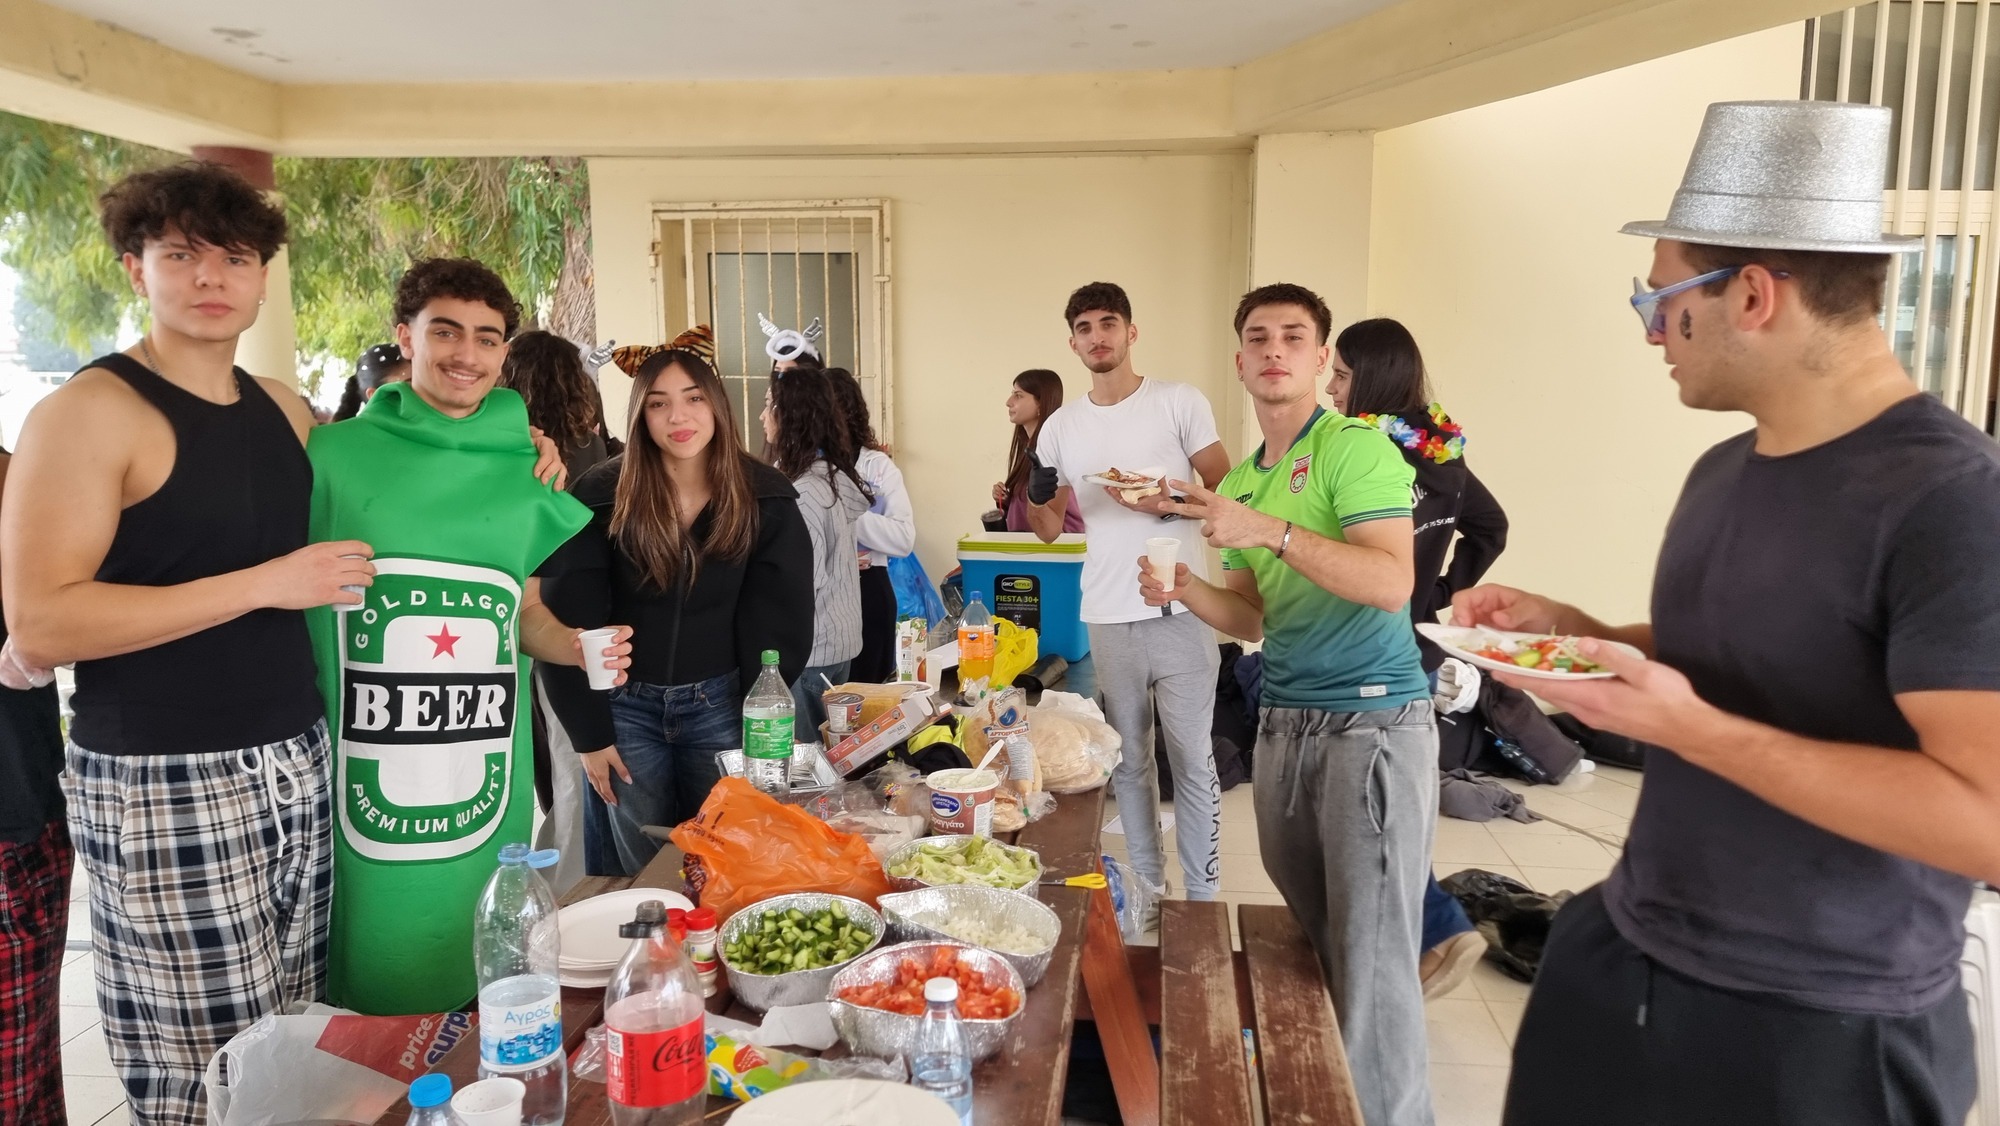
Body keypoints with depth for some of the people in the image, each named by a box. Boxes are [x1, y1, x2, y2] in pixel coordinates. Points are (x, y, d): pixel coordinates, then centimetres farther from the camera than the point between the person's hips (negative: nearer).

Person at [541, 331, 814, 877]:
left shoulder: (765, 498, -7)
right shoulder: (602, 497, -10)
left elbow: (778, 622, -4)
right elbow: (573, 623, -5)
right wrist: (589, 733, -5)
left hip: (722, 704, 0)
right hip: (625, 706, 0)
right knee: (636, 874, 12)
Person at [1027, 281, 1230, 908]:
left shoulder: (1180, 403, 0)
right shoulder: (1060, 428, 10)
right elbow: (1049, 531, 14)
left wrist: (1167, 501, -19)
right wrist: (1035, 500, -9)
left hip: (1180, 613, -3)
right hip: (1106, 620, 3)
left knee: (1192, 762, 3)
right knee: (1129, 764, 11)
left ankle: (1203, 896, 14)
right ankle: (1147, 889, 24)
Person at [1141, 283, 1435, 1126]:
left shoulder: (1354, 447, -8)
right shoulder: (1239, 482, 14)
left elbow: (1392, 583, -19)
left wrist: (1273, 532, -26)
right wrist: (1186, 591, 0)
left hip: (1373, 722, -7)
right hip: (1283, 725, 7)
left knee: (1370, 959, -4)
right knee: (1308, 941, 15)